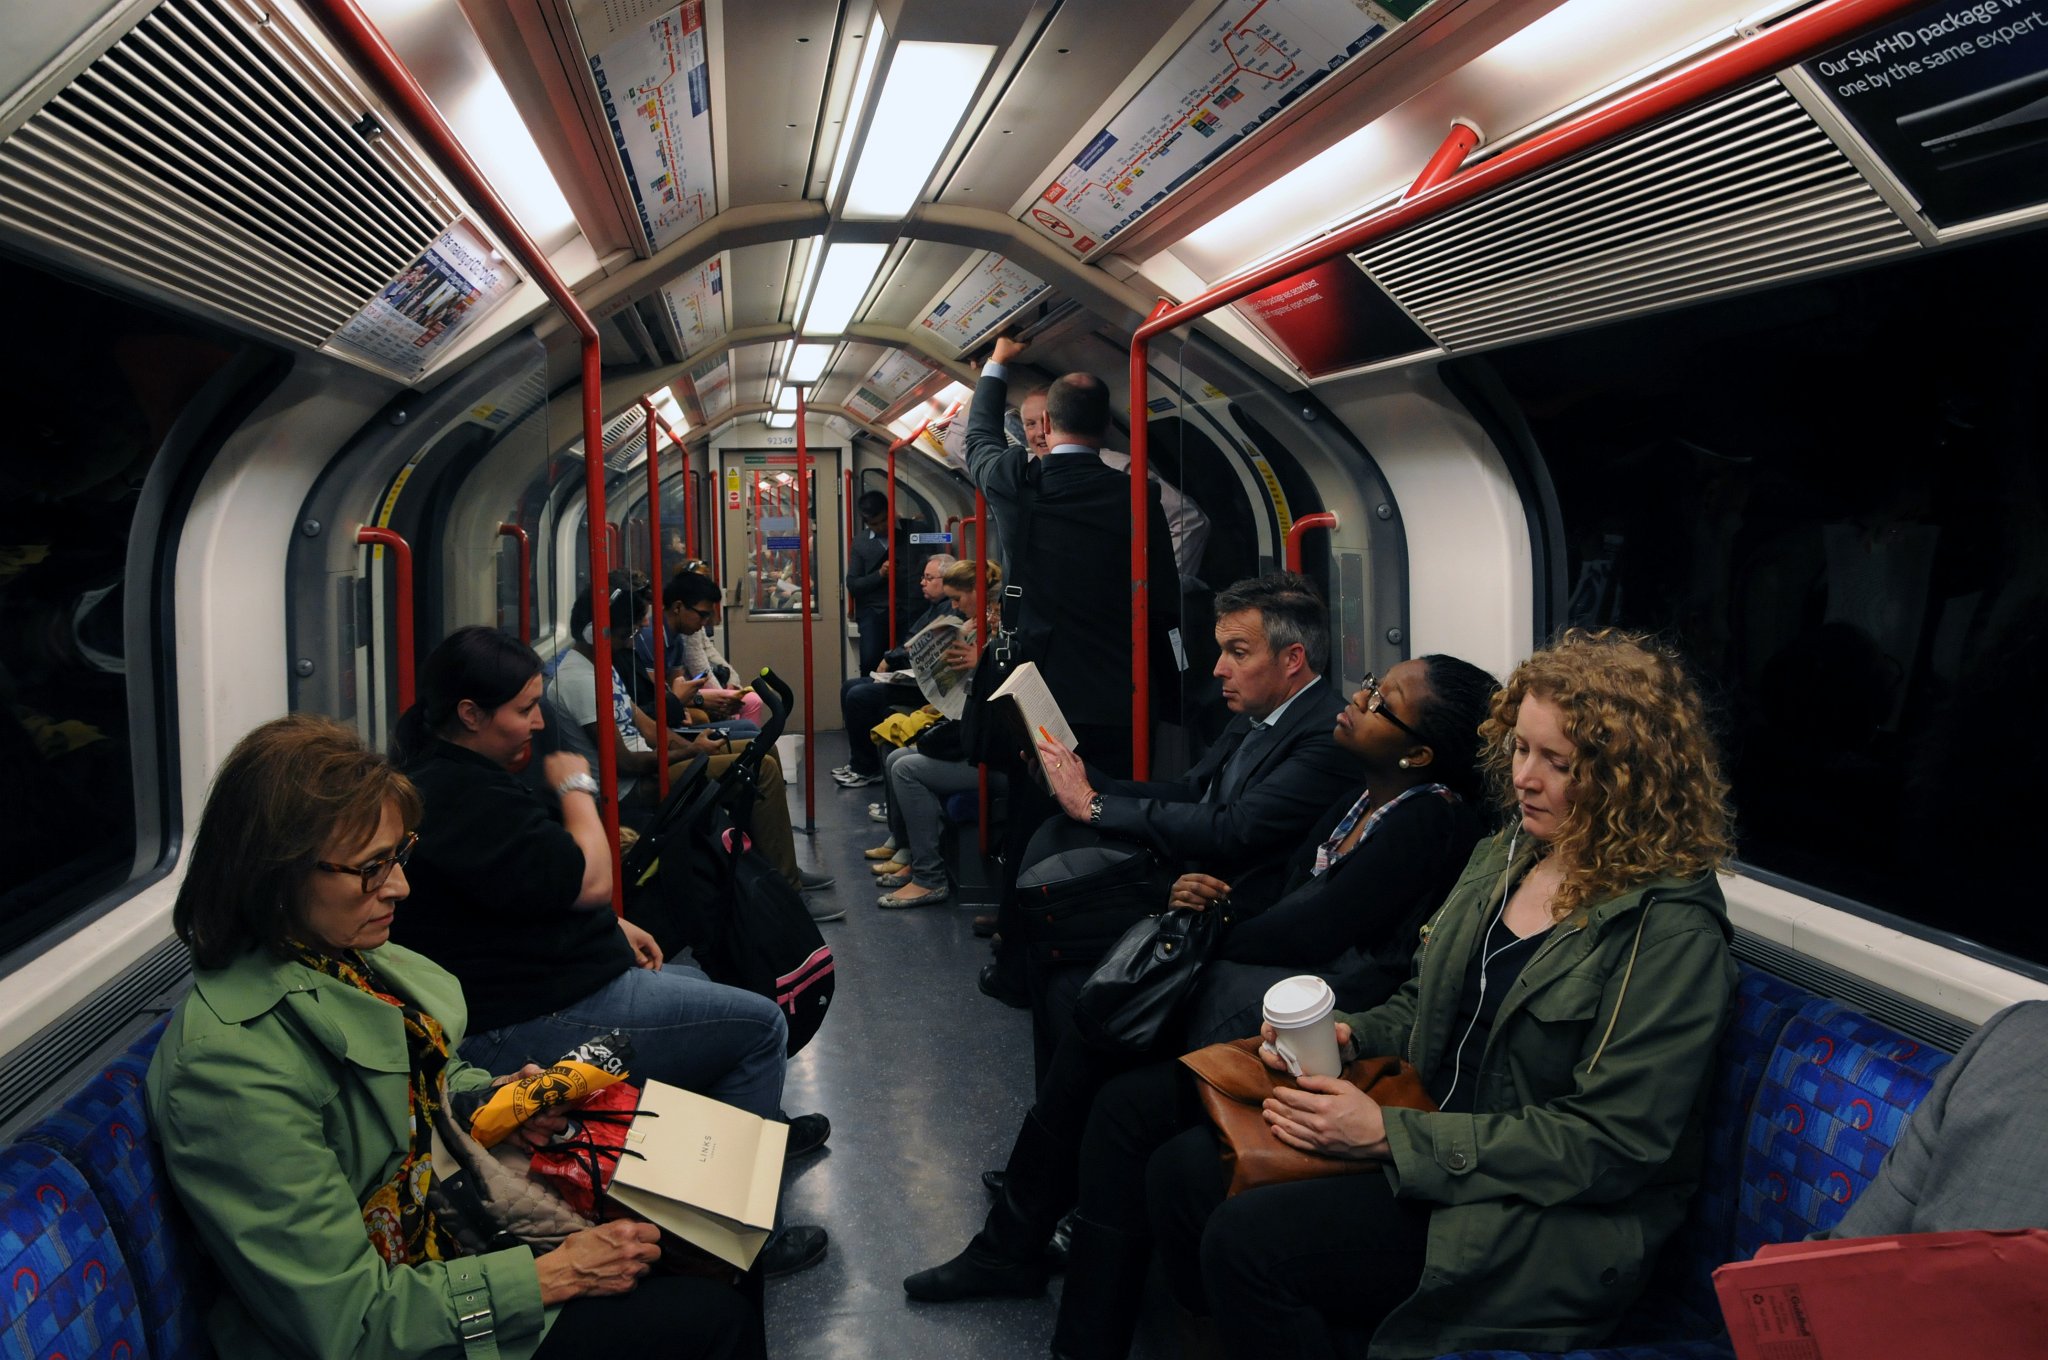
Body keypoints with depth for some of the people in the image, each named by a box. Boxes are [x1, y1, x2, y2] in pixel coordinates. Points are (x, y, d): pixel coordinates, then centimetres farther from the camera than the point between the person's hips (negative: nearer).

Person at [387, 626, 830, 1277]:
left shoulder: (447, 775, 10)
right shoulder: (464, 795, -26)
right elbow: (590, 880, -26)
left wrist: (612, 924, 12)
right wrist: (575, 785, -12)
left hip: (531, 984, 12)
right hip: (532, 1026, -12)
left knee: (698, 984, 30)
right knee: (760, 1024, -4)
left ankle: (762, 1126, 49)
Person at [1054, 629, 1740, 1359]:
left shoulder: (1672, 930, -15)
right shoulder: (1505, 856, 8)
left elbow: (1608, 1144, -19)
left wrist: (1389, 1134, -22)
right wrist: (1344, 1036, -3)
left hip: (1551, 1215, -7)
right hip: (1429, 1127, 7)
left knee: (1250, 1238, -26)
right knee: (1181, 1170, -15)